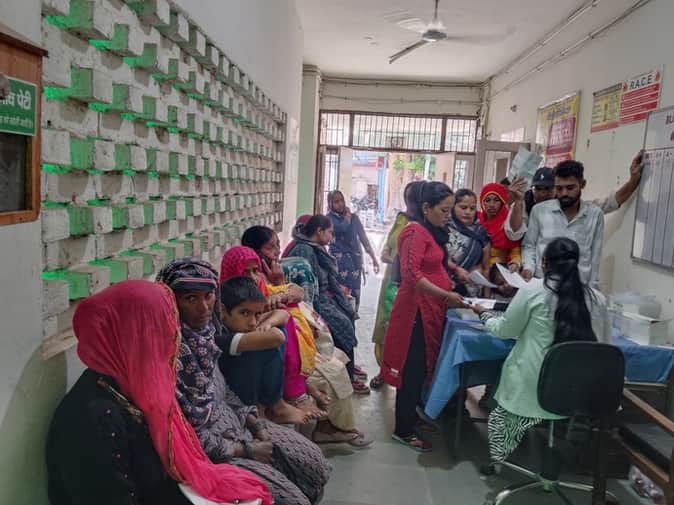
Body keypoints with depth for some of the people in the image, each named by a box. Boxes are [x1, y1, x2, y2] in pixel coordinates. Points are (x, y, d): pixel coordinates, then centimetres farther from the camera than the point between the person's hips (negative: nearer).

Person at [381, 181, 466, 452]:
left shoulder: (432, 232, 15)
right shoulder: (416, 232, -16)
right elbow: (412, 274, -25)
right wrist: (445, 295, -25)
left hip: (431, 308, 10)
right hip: (417, 310, -10)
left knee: (421, 366, 17)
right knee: (413, 369, -2)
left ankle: (411, 414, 32)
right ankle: (403, 431, 10)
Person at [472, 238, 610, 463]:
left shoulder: (533, 290, -8)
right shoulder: (597, 298, 0)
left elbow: (505, 330, 2)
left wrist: (484, 314, 20)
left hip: (534, 391, -4)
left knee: (499, 417, 20)